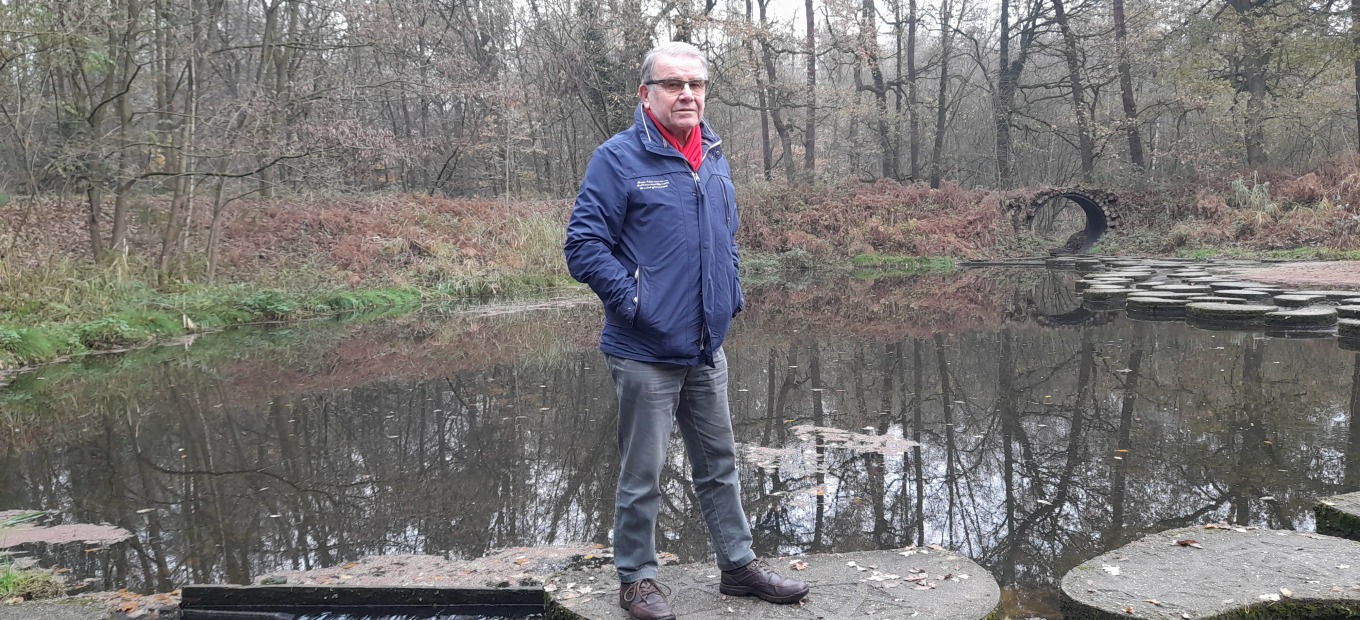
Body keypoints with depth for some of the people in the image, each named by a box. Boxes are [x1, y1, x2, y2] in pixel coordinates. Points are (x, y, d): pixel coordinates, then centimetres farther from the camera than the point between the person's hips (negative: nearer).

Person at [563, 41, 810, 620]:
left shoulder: (715, 160, 11)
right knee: (642, 474, 5)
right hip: (646, 353, -6)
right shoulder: (619, 158, -11)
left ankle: (739, 564, 31)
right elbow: (583, 242, -14)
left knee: (719, 464, 17)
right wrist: (632, 301, -17)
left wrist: (730, 295, 12)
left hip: (707, 350, 7)